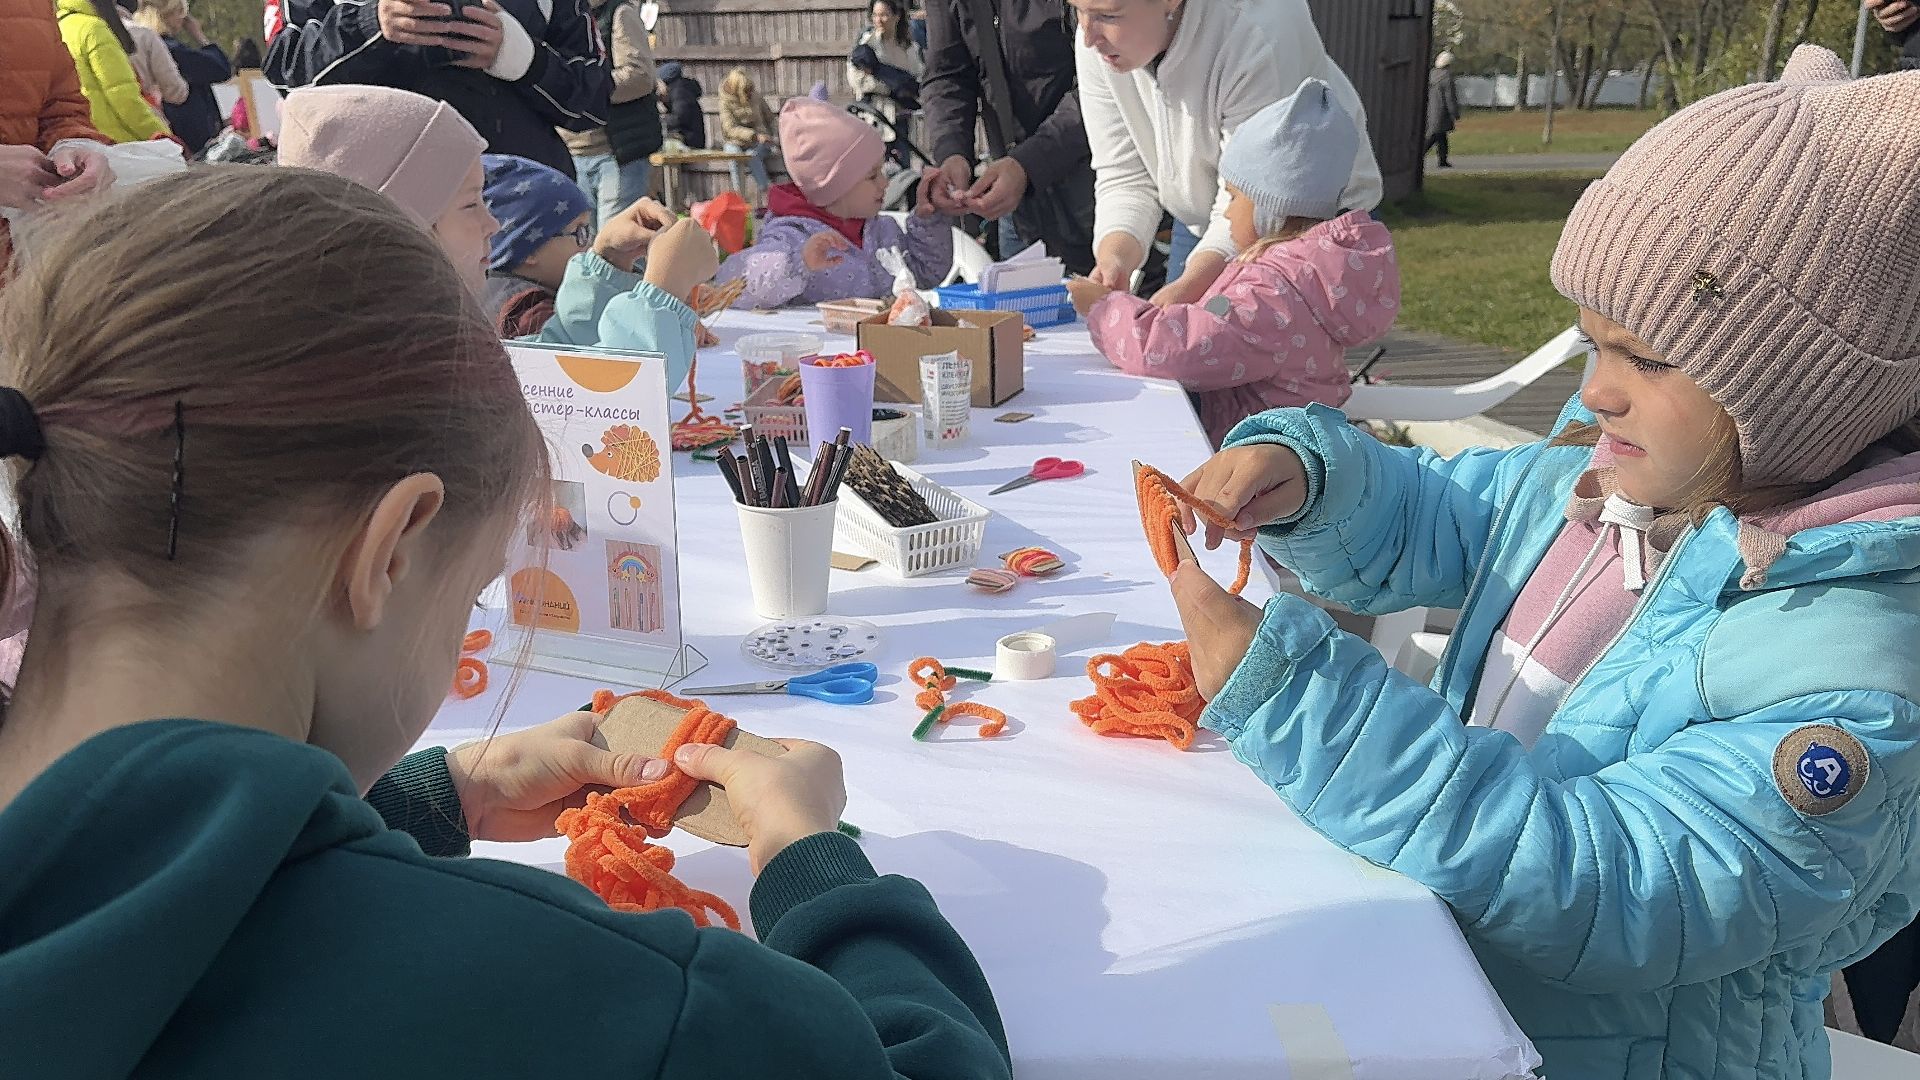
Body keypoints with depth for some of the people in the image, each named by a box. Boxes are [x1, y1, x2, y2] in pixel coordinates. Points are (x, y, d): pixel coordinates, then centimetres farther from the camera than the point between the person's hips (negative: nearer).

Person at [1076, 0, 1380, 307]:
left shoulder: (1257, 40, -34)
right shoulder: (1098, 47, -17)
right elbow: (1124, 179, -13)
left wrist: (1184, 289, -46)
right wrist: (1114, 257, -33)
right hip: (1201, 227, 5)